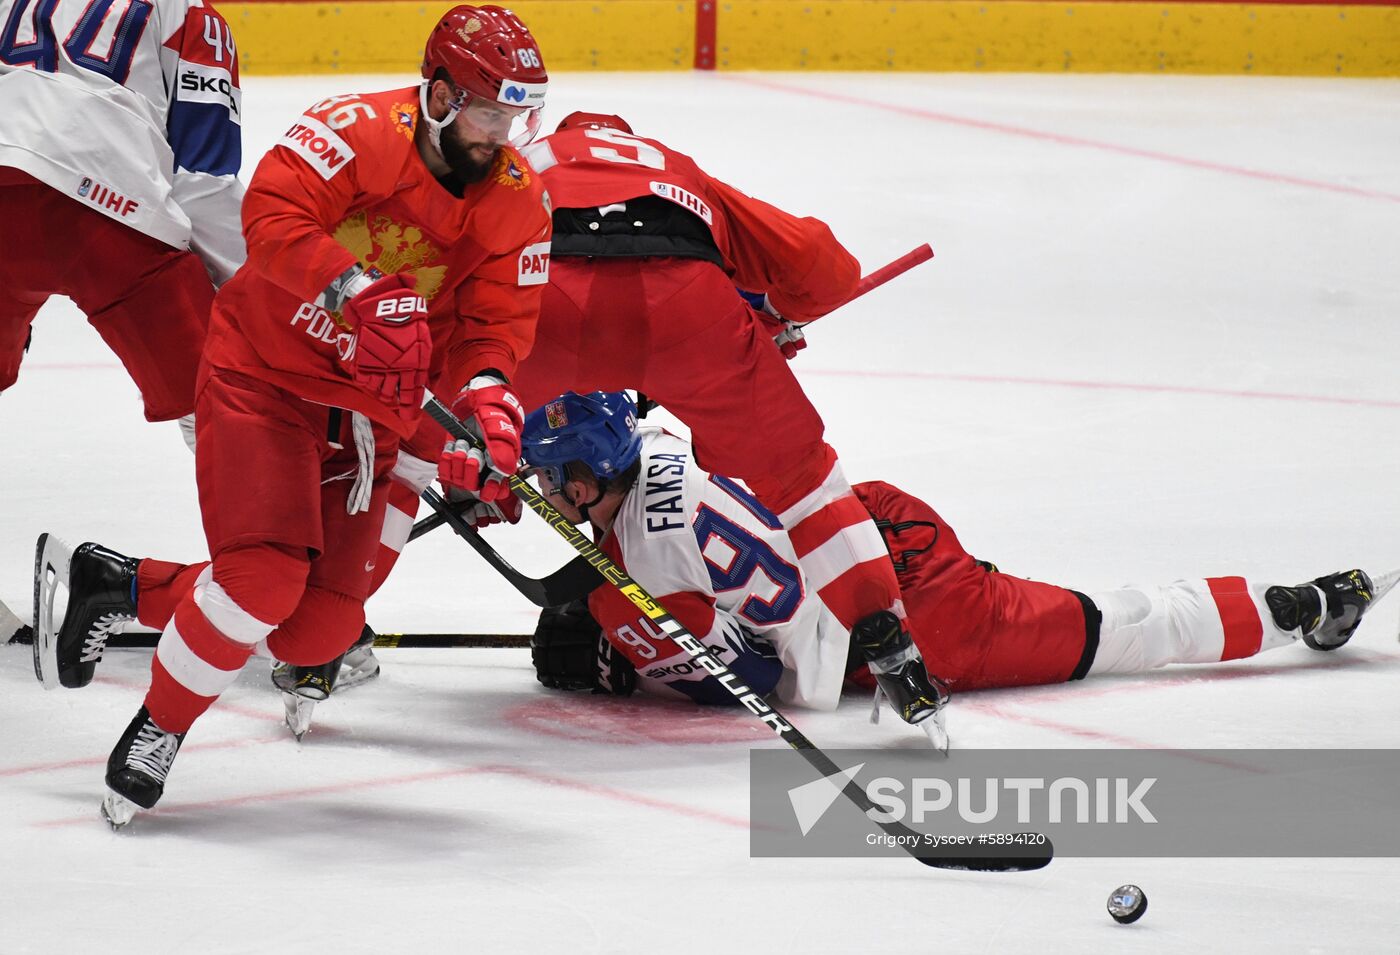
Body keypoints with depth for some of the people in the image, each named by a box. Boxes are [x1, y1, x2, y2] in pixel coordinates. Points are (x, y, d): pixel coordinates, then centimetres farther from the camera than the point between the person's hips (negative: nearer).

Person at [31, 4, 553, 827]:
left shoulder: (518, 201, -4)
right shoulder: (360, 132, -20)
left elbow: (498, 321, -7)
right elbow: (274, 215, -31)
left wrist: (486, 397, -29)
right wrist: (361, 295, -43)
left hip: (370, 407, 6)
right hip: (264, 373, -6)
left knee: (318, 630, 2)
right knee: (266, 576, -22)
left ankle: (114, 583, 21)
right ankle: (160, 726, 2)